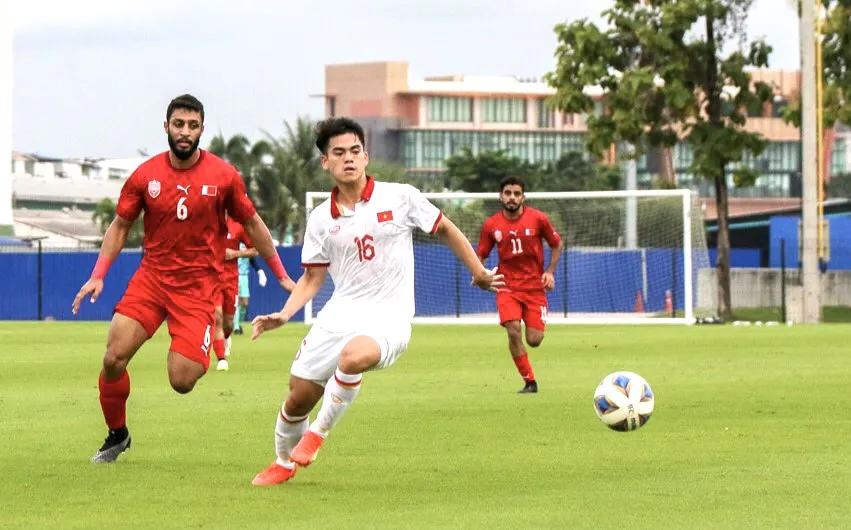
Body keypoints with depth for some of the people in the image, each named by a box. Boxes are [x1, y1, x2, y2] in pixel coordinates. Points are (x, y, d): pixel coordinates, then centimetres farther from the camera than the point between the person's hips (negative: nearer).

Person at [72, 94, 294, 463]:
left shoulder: (223, 176, -4)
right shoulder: (145, 175, 0)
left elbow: (252, 225, 9)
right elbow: (120, 226, 10)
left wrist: (281, 275, 12)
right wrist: (98, 275, 0)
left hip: (198, 285, -2)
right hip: (151, 277, 2)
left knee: (182, 382, -13)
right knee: (114, 357, -13)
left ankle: (201, 356, 25)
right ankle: (117, 434, 12)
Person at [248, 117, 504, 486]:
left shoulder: (400, 197, -3)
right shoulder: (321, 219, 5)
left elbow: (445, 231, 10)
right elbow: (312, 278, 13)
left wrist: (480, 273, 16)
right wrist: (283, 315, -3)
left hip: (389, 317, -4)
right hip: (339, 314, 4)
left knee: (353, 356, -37)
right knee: (298, 398, 2)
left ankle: (318, 432, -12)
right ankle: (284, 463, 33)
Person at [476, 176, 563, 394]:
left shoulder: (538, 219, -5)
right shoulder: (491, 225, -2)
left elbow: (557, 244, 8)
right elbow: (481, 255, 8)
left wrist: (550, 271, -4)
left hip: (535, 286, 0)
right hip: (508, 287, 0)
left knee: (534, 340, -6)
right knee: (513, 331, -19)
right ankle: (529, 382, -5)